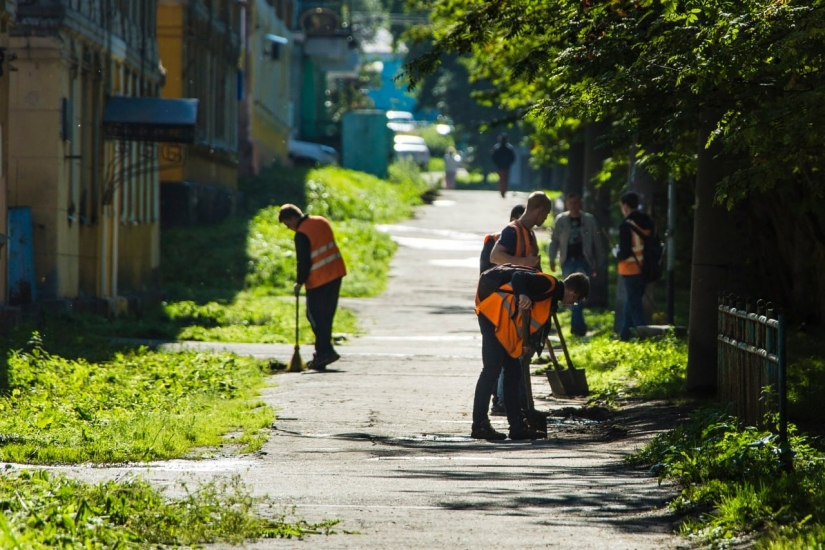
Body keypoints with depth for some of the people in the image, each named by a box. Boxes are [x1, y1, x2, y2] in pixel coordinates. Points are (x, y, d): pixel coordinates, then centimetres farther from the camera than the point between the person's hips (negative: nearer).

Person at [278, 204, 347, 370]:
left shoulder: (302, 234, -17)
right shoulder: (321, 222, 10)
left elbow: (304, 262, -16)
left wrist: (299, 282, -2)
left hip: (318, 280, -9)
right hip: (336, 274, 9)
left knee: (315, 316, -1)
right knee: (326, 315, 13)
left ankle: (326, 351, -9)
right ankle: (322, 353, 17)